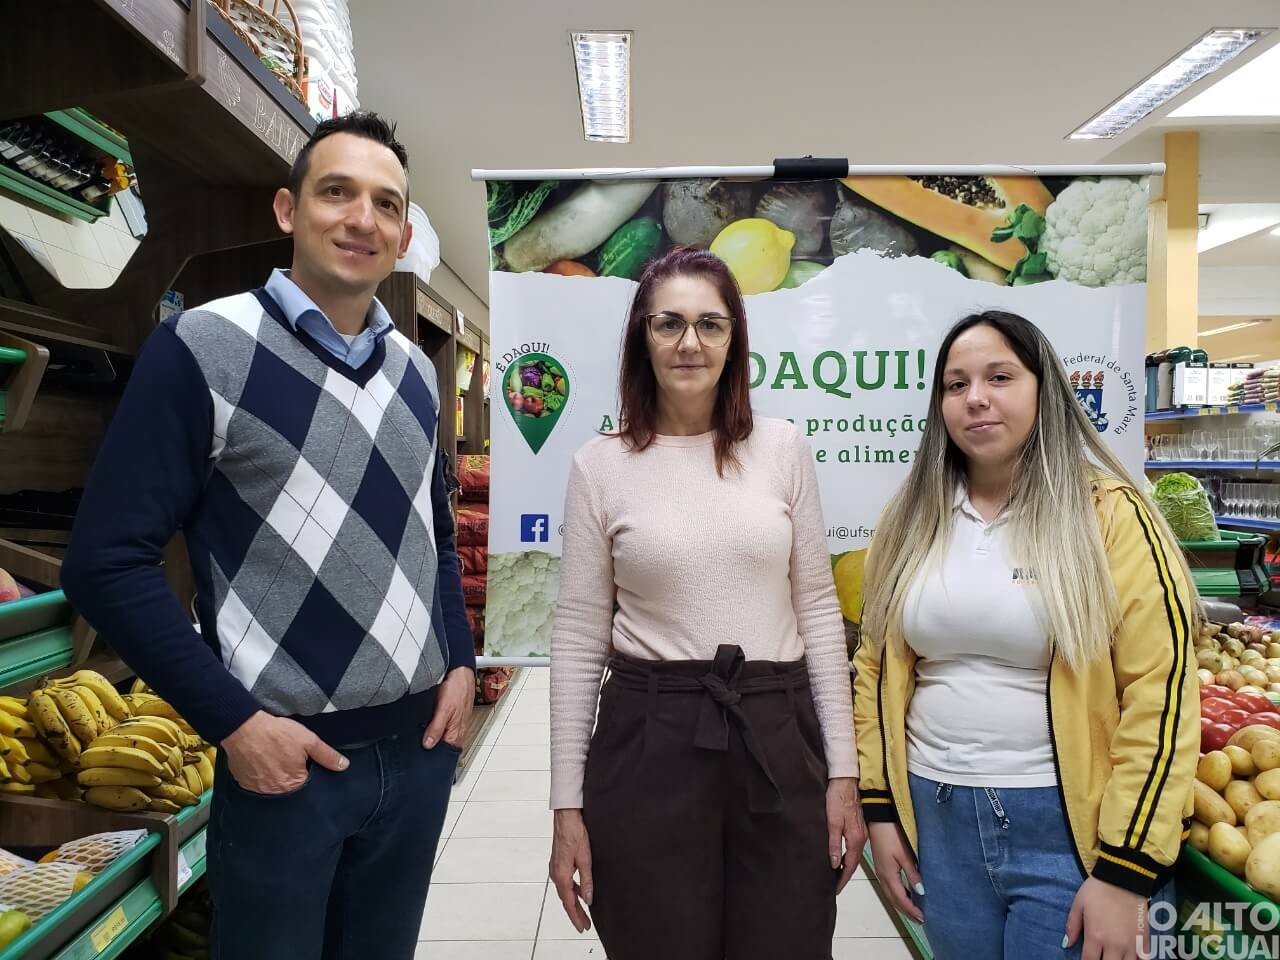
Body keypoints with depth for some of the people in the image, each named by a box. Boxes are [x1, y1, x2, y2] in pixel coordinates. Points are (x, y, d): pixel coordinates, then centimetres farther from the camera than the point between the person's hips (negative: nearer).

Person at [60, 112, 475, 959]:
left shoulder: (417, 372, 7)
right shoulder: (205, 347, -10)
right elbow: (108, 561, -11)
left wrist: (461, 663, 5)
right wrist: (233, 720, -14)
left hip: (419, 745, 5)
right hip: (286, 756, -5)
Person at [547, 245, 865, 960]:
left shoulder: (783, 449, 2)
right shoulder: (602, 465, -2)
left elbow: (818, 610, 4)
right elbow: (578, 638, -1)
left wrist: (843, 771, 2)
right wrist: (568, 804, -2)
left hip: (780, 740, 2)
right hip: (649, 743, -1)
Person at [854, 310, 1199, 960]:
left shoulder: (1108, 513, -9)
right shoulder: (912, 521, 3)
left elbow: (1161, 691, -12)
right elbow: (877, 665, 8)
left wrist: (1125, 869, -13)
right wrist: (879, 806, 5)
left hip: (1068, 825, -3)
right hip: (936, 816, 4)